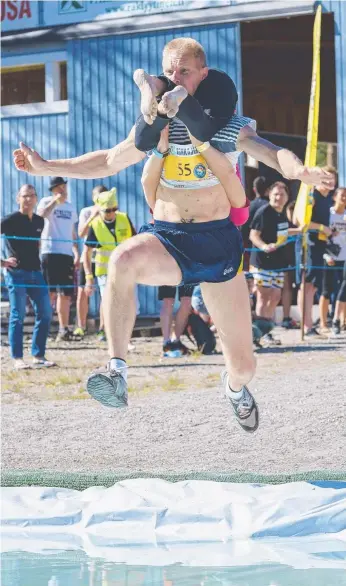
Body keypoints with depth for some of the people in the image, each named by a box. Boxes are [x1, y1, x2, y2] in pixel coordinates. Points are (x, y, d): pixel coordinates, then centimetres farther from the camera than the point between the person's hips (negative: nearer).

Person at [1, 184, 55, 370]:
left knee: (45, 313, 3)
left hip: (35, 272, 6)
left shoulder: (39, 221, 11)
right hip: (16, 272, -6)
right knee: (18, 316, -5)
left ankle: (38, 356, 12)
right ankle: (17, 359, -1)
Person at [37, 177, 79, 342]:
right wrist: (56, 201, -22)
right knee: (50, 292, -10)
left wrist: (76, 253, 14)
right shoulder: (46, 202, 2)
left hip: (67, 254, 5)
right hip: (50, 252, -5)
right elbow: (41, 215, -21)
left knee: (66, 294, 6)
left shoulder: (71, 207, 19)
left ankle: (63, 329, 11)